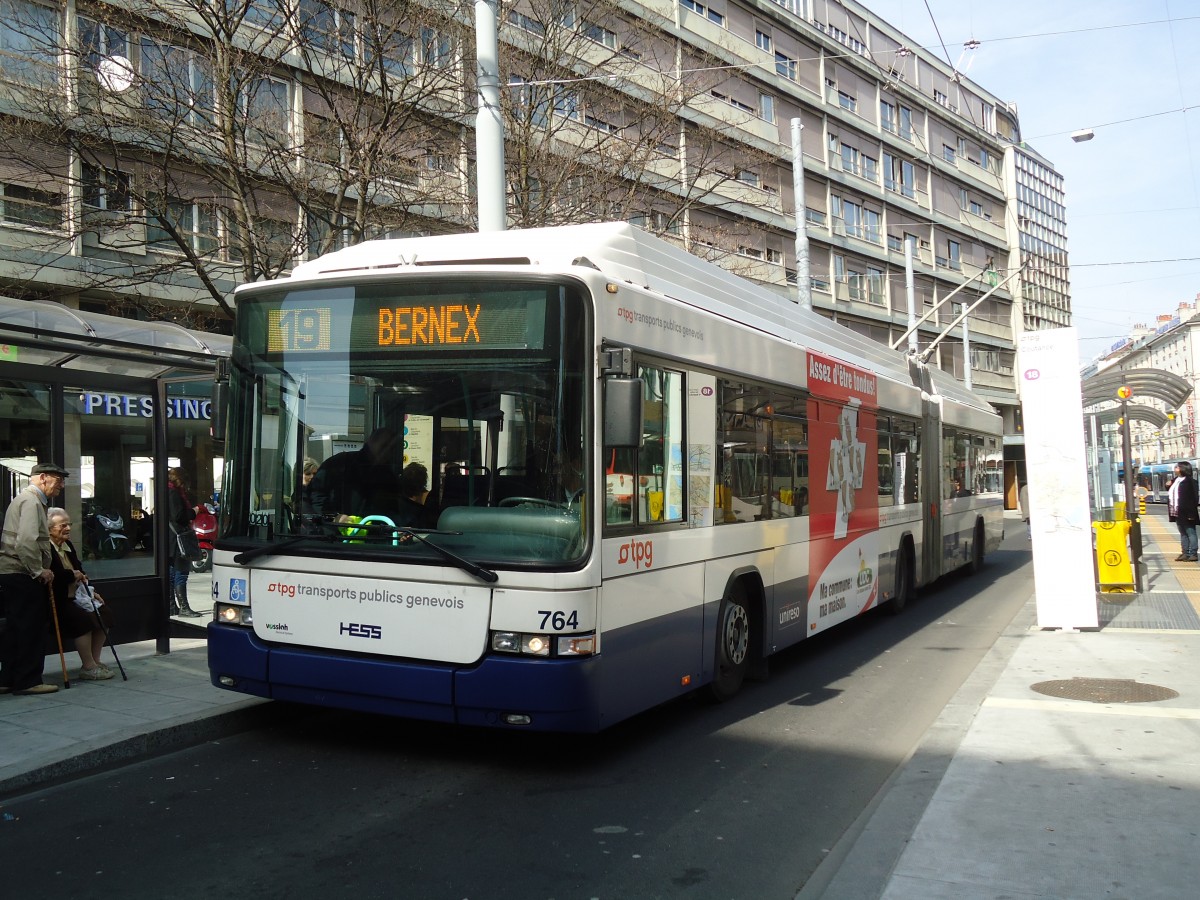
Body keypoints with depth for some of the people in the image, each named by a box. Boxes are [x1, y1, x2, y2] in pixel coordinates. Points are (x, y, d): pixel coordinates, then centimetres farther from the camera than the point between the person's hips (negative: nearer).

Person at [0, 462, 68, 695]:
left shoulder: (24, 499, 21)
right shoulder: (31, 501, -13)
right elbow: (27, 541, -24)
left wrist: (39, 569, 18)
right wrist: (39, 571, -16)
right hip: (23, 575, -10)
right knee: (31, 629, -4)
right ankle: (28, 681, 2)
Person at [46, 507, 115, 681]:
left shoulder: (68, 545, 17)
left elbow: (79, 570, 26)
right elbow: (51, 575, -28)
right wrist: (72, 575, -13)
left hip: (74, 597, 10)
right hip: (56, 601, -10)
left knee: (104, 612, -5)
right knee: (83, 617, -29)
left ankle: (94, 661, 2)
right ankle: (88, 667, -19)